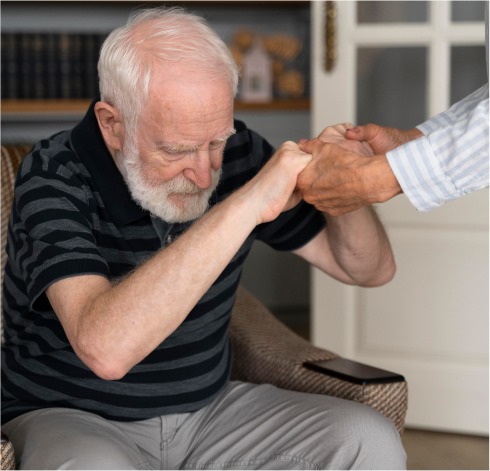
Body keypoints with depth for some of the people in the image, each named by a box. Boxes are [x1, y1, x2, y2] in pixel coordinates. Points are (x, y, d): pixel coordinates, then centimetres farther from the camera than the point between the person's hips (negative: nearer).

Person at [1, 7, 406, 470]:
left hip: (208, 408, 5)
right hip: (68, 416, -4)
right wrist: (244, 205, -40)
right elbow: (105, 348, -39)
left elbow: (372, 270, 3)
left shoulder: (237, 152, -6)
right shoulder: (54, 178, -21)